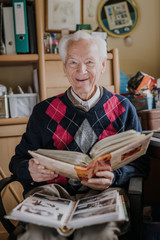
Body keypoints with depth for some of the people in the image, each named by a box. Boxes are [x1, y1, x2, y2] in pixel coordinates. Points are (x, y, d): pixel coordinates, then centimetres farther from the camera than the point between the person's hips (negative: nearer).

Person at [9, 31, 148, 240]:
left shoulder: (123, 109, 11)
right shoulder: (44, 111, 13)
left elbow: (139, 163, 8)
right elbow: (19, 161, 13)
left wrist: (114, 177, -13)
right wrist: (31, 170, -12)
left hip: (102, 193, 0)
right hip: (52, 190, 1)